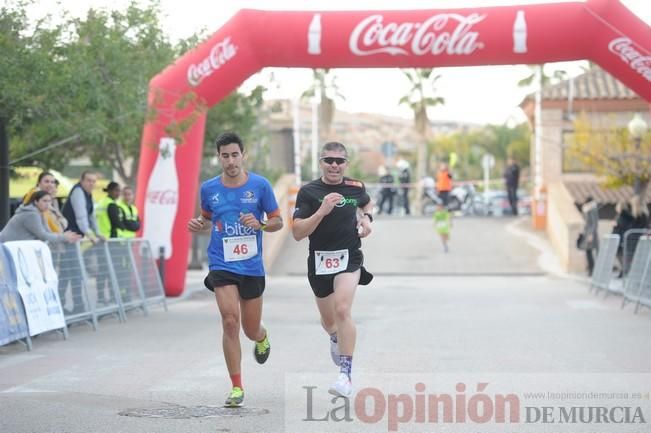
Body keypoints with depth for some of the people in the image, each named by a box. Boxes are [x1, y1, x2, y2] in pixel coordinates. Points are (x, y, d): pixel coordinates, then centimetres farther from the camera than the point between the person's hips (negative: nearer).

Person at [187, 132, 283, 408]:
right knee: (230, 322, -17)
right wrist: (198, 225, -3)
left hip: (252, 266, 0)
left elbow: (277, 222, 3)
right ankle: (237, 387, -8)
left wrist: (259, 224, -17)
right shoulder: (209, 188, 2)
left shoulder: (260, 185, -4)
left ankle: (262, 338, 50)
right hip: (222, 265, 0)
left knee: (251, 330, 9)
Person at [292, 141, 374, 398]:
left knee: (342, 310, -23)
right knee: (328, 320, 17)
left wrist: (366, 219, 4)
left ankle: (346, 376, -21)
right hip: (319, 260, 1)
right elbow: (297, 233, -15)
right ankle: (336, 339, 57)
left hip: (349, 257, -1)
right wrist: (322, 211, -27)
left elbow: (367, 203, 26)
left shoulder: (355, 188, 0)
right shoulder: (308, 192, -8)